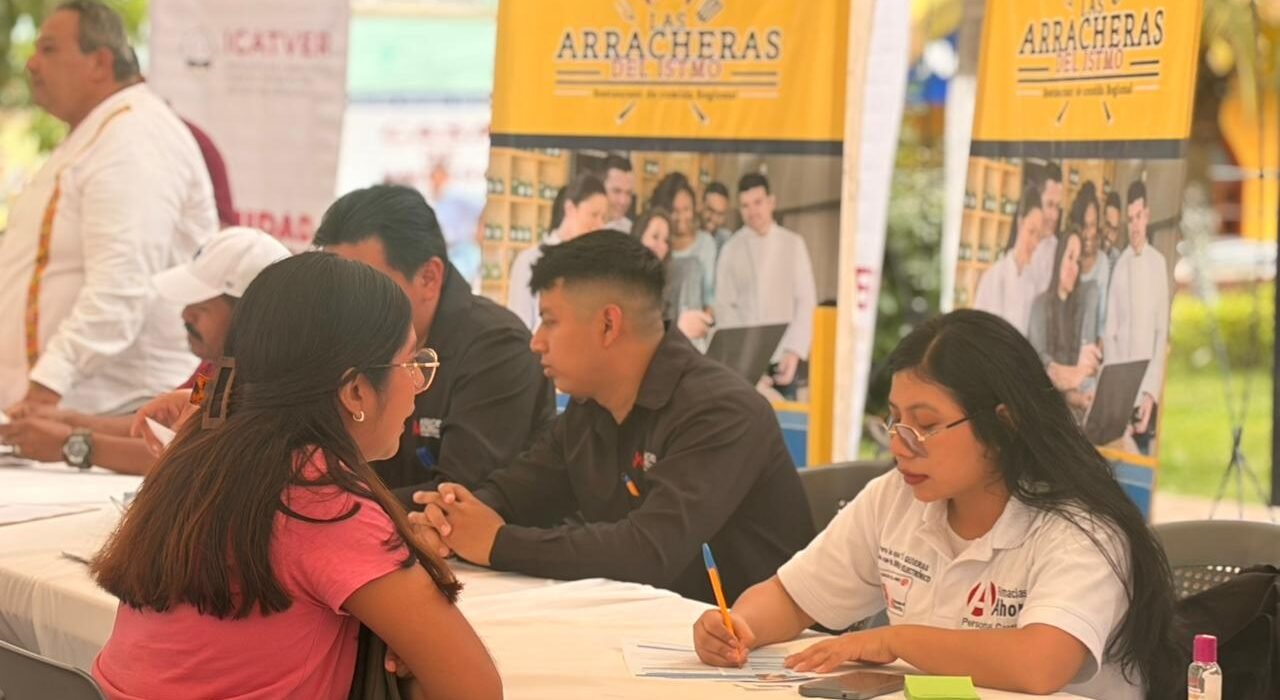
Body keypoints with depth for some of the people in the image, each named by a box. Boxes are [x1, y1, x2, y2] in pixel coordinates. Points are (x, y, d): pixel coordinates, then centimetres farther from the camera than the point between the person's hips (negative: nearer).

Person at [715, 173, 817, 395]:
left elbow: (806, 302, 2)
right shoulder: (731, 249, 2)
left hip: (784, 359, 0)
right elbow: (725, 309, 1)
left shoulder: (793, 244, 3)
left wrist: (794, 352, -8)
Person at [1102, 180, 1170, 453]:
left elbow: (1162, 333, -3)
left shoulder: (1159, 263, 0)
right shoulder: (1119, 265, 7)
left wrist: (1151, 391, -12)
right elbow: (1109, 333, 6)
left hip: (1147, 389, -2)